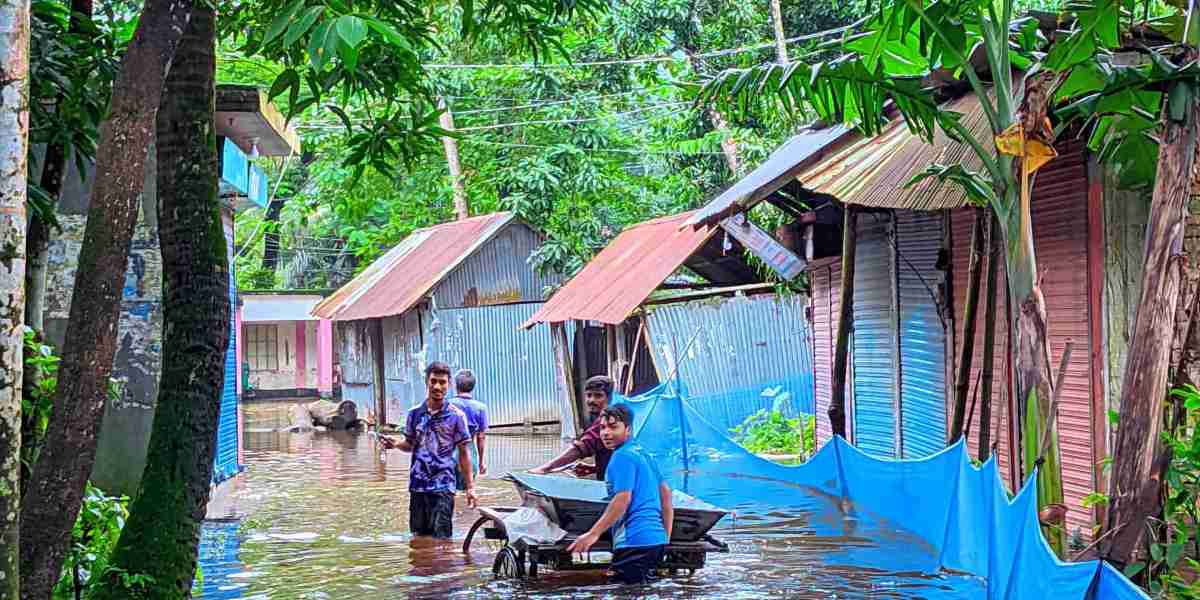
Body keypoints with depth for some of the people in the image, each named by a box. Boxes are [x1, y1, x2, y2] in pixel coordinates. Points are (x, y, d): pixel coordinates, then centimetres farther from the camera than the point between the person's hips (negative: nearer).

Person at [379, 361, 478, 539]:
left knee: (441, 539, -8)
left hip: (443, 486, -4)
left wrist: (470, 486, -3)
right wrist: (395, 444, -7)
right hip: (417, 485, 4)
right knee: (418, 538, 12)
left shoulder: (456, 416, -4)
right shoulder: (414, 413, 4)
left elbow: (463, 453, 0)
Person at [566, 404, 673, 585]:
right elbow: (665, 492, 23)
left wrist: (593, 534, -17)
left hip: (634, 541, -10)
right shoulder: (643, 453, 19)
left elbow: (622, 500, -18)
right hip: (656, 538, 10)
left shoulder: (623, 456, -10)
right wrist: (666, 536, 25)